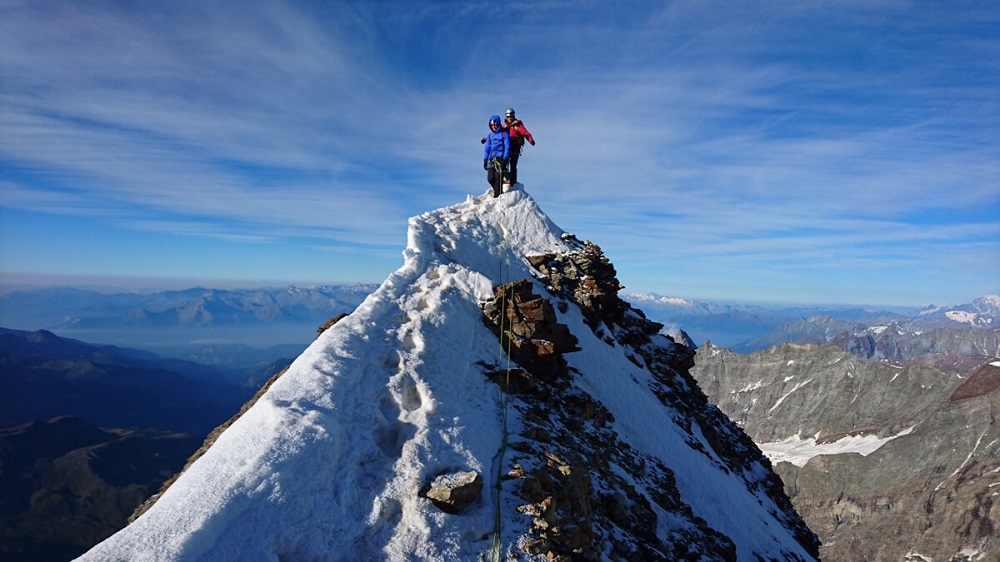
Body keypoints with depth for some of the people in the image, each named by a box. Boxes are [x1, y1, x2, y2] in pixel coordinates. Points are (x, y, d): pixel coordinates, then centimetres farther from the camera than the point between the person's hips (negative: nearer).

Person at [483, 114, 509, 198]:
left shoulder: (504, 134, 1)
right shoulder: (490, 135, 15)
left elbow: (507, 147, -4)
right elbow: (487, 147, 15)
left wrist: (505, 159, -13)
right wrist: (485, 159, 7)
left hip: (501, 158, -4)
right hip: (492, 159, 5)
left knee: (498, 177, -13)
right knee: (490, 178, -4)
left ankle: (498, 195, -7)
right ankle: (497, 190, 21)